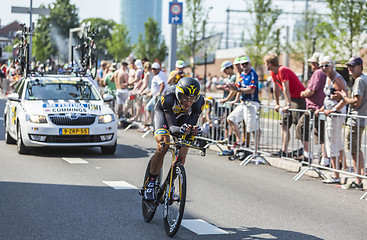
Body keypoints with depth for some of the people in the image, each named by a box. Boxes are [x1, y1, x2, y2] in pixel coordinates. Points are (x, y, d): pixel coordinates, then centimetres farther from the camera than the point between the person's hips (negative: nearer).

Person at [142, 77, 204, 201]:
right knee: (163, 146, -25)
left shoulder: (199, 102, -34)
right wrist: (180, 130, -61)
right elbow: (171, 127, -40)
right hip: (163, 112, -3)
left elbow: (191, 125, -30)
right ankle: (150, 183, -10)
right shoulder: (168, 98, -41)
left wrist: (192, 131, -53)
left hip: (183, 116, 3)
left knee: (181, 155, -9)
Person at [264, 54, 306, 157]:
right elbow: (276, 88, 18)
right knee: (285, 124, 7)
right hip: (291, 99, 10)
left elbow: (286, 88, -24)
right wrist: (277, 104, 22)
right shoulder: (273, 72, 9)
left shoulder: (283, 71, -19)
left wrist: (288, 105, -28)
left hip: (299, 98, -10)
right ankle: (283, 151, 8)